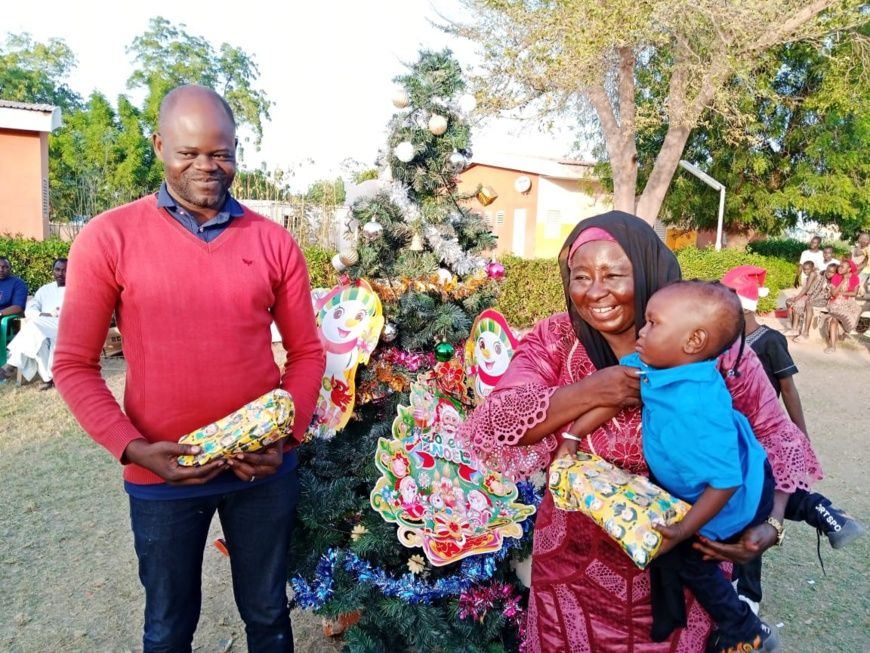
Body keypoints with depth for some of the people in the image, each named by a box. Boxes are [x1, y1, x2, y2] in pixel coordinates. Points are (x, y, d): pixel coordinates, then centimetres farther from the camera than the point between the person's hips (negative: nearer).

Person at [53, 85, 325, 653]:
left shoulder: (275, 243, -2)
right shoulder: (108, 238, -6)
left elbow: (307, 352, 3)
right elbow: (75, 365, -4)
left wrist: (287, 436, -10)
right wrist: (133, 448, -15)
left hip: (264, 470, 1)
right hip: (162, 475, -1)